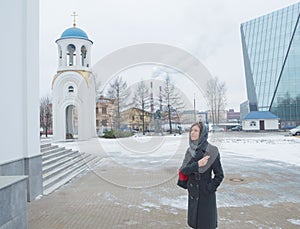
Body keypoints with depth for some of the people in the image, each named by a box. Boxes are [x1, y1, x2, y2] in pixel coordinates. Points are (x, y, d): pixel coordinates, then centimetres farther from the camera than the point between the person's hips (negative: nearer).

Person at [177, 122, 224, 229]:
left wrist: (209, 189, -14)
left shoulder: (211, 151, -15)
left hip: (205, 195, -5)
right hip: (192, 193, 5)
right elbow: (183, 170, -7)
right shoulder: (190, 150, 2)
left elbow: (219, 175, -11)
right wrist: (197, 165, -22)